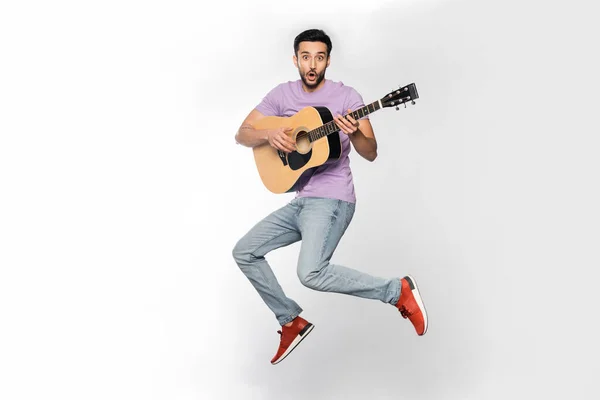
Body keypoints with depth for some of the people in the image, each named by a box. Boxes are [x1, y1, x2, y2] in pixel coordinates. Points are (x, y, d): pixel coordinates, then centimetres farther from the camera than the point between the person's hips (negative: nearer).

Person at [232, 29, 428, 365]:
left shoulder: (346, 96, -6)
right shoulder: (282, 94, 8)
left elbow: (371, 154, -9)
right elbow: (242, 134, 6)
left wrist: (353, 134, -31)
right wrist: (269, 135, -15)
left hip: (331, 200, -7)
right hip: (300, 201, 7)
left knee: (311, 274, -26)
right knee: (244, 252, 5)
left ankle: (398, 290, -11)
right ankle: (291, 321, 17)